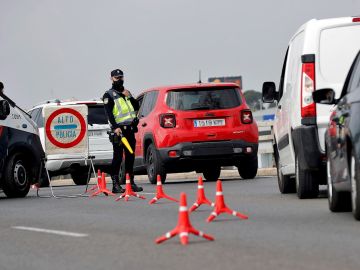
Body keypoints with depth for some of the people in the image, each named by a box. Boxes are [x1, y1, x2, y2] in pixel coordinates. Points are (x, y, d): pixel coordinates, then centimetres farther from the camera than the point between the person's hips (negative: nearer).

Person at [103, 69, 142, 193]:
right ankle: (116, 184, -9)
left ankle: (131, 182, 13)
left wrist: (129, 97, -1)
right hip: (119, 129, -6)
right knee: (118, 157, -9)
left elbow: (137, 107, 15)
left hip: (130, 129, 6)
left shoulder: (127, 93, 21)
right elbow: (108, 113, -10)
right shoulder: (109, 95, 1)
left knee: (130, 157, 8)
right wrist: (115, 127, -23)